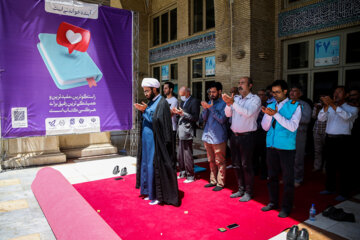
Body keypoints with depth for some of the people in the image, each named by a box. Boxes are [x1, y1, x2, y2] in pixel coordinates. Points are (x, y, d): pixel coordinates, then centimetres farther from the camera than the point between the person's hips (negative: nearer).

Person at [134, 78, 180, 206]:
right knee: (147, 165, 14)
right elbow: (148, 119, 13)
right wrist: (143, 111, -2)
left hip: (156, 142, -9)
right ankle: (151, 192, 27)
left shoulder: (162, 103, -12)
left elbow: (157, 120, -21)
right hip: (147, 141, 9)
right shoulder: (151, 102, 13)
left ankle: (159, 195, 11)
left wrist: (145, 110, -22)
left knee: (156, 167, -3)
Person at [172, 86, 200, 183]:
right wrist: (177, 112, 1)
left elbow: (196, 118, -17)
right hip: (181, 131, 9)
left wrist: (183, 113, -23)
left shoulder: (194, 101, -11)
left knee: (187, 155, -1)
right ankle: (183, 173, 31)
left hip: (187, 132, -9)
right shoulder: (183, 101, 16)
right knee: (180, 155, 16)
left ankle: (190, 176, 13)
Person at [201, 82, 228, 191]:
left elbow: (222, 119, -18)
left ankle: (220, 183, 13)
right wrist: (205, 108, -11)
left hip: (218, 137, -6)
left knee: (220, 162, 2)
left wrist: (211, 108, -19)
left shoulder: (224, 104, -8)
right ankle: (213, 181, 28)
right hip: (207, 136, 7)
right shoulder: (209, 102, 11)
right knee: (211, 161, 16)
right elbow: (204, 118, 8)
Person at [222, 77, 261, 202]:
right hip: (234, 135, 6)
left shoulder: (255, 99, -5)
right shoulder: (236, 98, 10)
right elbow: (228, 114, 2)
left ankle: (248, 192, 16)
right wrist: (228, 103, -16)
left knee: (246, 165, 1)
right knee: (236, 164, 13)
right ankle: (241, 189, 28)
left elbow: (248, 113, -22)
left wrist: (233, 102, -26)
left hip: (247, 136, -6)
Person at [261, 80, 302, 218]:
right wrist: (268, 115, -15)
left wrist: (276, 114, -22)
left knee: (287, 179, 5)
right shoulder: (271, 106, 9)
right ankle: (273, 202, 31)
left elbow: (292, 126, -16)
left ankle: (286, 207, 21)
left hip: (287, 148, -4)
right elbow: (265, 127, 4)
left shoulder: (295, 106, -4)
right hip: (271, 146, 5)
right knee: (272, 176, 15)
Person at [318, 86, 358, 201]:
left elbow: (346, 116, -22)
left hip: (342, 140, -4)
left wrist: (332, 104, -29)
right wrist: (326, 105, -19)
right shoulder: (329, 108, 12)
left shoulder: (352, 108, 0)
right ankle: (330, 188, 27)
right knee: (329, 165, 13)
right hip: (329, 139, 5)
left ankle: (344, 193, 12)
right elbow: (320, 118, -4)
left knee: (343, 167, 1)